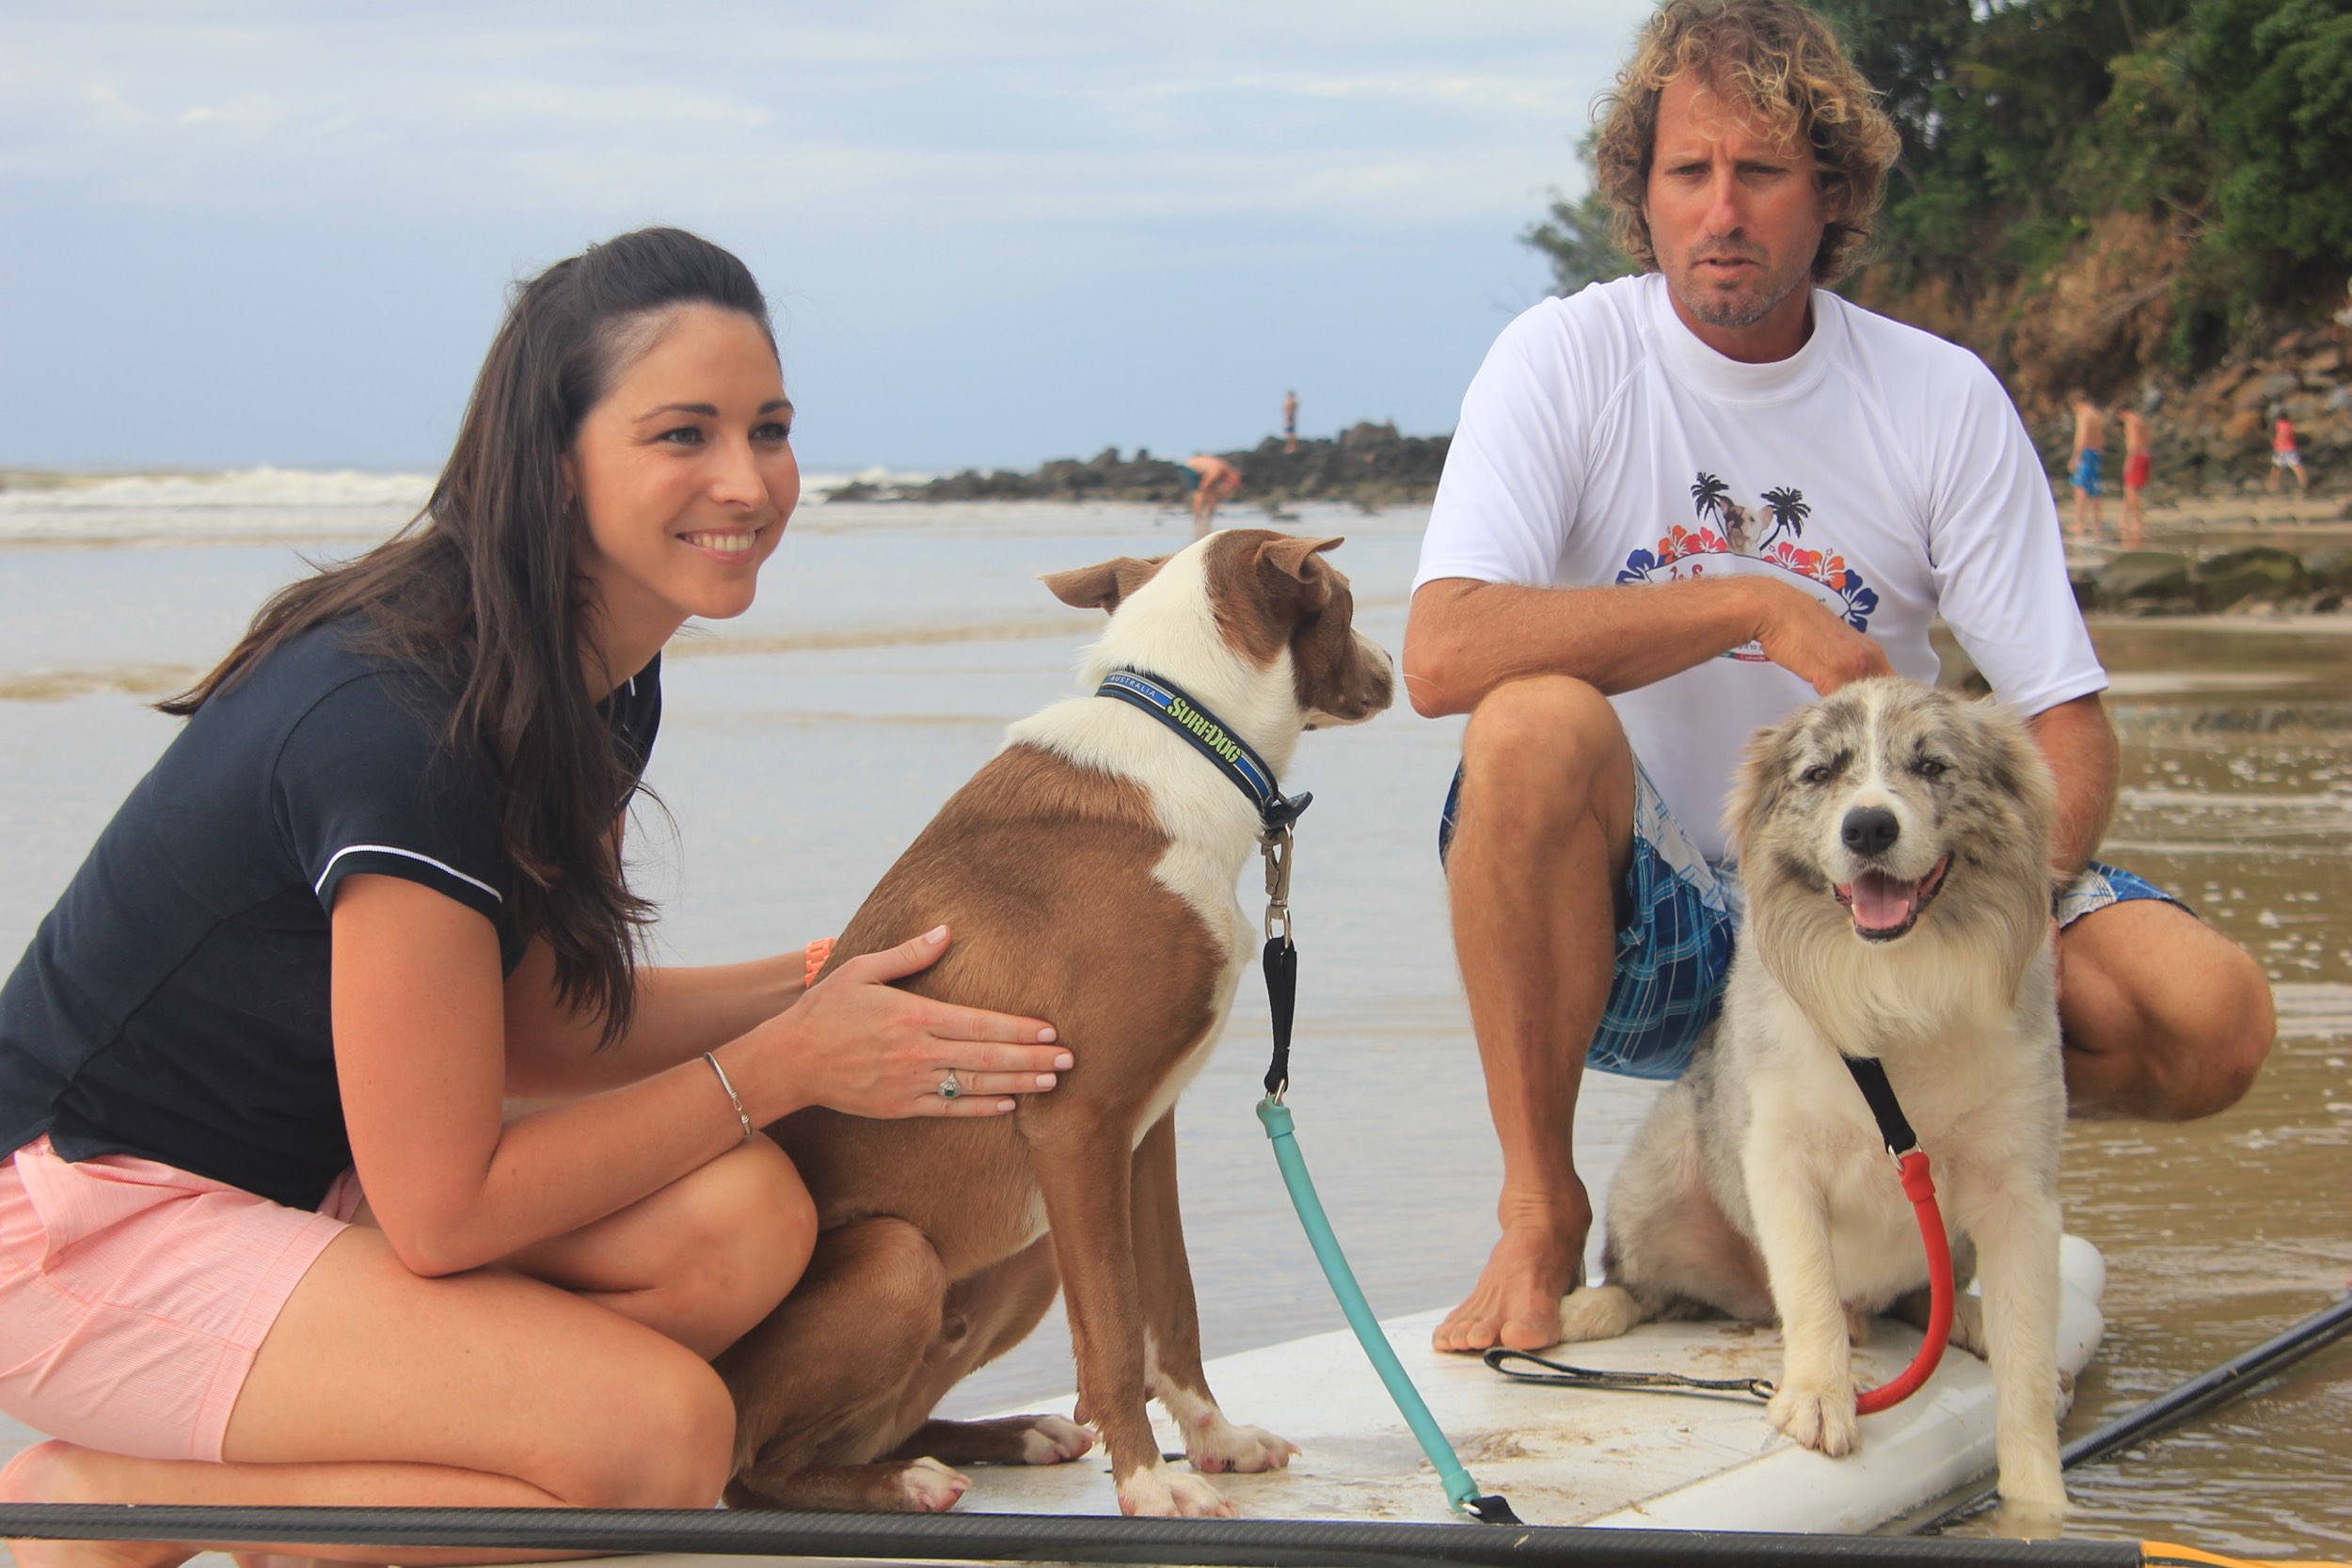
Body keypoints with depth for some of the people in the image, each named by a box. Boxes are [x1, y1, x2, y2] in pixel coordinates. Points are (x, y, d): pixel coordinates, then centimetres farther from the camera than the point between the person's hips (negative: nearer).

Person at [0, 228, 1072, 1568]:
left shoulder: (603, 685, 2)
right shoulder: (403, 720, -27)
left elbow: (528, 1026, 13)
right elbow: (441, 1215, -22)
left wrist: (823, 990, 0)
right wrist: (787, 1066, -14)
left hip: (300, 1178, 9)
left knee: (741, 1220, -14)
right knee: (661, 1436, -22)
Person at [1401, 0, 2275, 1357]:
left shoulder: (1945, 399, 0)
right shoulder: (1565, 362, -7)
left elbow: (2067, 728, -2)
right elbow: (1443, 653, -23)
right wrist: (1756, 604, -25)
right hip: (1639, 926, -2)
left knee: (2213, 1016, -21)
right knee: (1538, 724, -36)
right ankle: (1541, 1212, -17)